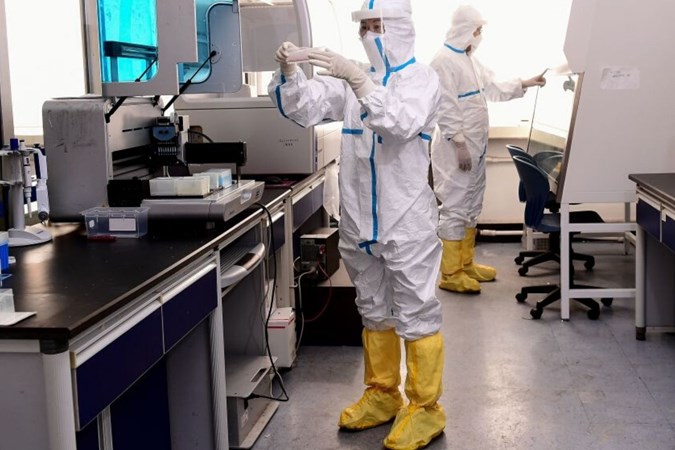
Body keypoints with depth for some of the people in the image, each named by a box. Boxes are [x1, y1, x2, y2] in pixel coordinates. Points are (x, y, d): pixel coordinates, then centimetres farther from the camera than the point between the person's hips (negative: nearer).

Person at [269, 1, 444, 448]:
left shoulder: (421, 77, -6)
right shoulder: (352, 78, 9)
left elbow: (401, 122, -24)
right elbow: (304, 107, 1)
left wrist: (358, 79, -33)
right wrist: (289, 72, -18)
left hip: (407, 221, -6)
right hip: (359, 220, 6)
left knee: (416, 314, 1)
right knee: (374, 312, 16)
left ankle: (425, 409, 13)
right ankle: (383, 395, 31)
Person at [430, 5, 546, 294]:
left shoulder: (469, 60, 15)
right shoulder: (444, 62, -15)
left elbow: (493, 88, 23)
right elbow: (446, 108, -20)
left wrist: (525, 85, 18)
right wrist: (459, 144, -22)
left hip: (475, 147, 10)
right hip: (456, 149, -10)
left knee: (471, 206, 15)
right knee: (455, 208, -5)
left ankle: (465, 263, 26)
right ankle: (450, 274, 1)